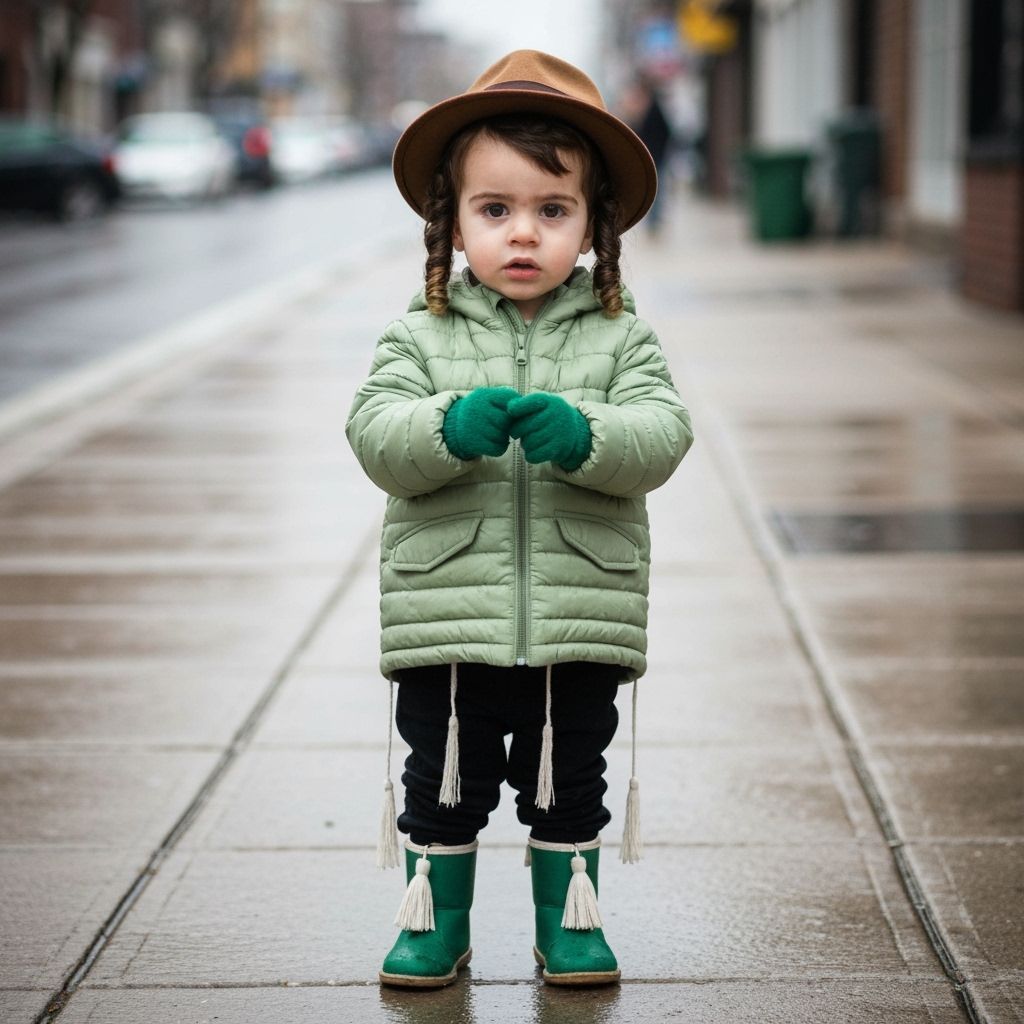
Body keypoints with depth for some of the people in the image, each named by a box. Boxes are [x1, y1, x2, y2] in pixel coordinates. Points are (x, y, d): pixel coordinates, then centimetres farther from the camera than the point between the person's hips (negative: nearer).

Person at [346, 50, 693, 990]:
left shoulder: (620, 337, 1)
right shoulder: (420, 337, 0)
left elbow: (662, 435, -12)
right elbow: (375, 432, -12)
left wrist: (583, 437, -32)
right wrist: (450, 429, -32)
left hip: (579, 627, 0)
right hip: (446, 623, 0)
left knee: (568, 789, 13)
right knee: (444, 788, 11)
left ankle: (569, 920, 30)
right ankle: (435, 924, 28)